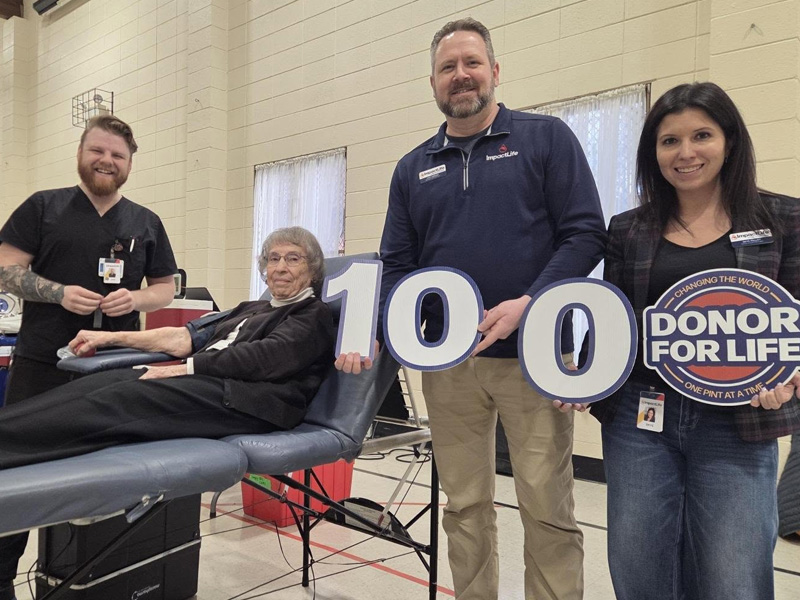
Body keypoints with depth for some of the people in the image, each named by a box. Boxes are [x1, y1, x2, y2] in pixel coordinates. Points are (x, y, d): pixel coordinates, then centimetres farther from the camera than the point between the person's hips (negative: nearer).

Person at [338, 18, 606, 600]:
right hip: (447, 362, 4)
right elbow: (396, 265, 11)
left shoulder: (546, 138, 2)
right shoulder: (413, 168, 13)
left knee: (547, 507, 4)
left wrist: (527, 304, -18)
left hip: (532, 354, -3)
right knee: (465, 505, 13)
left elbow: (586, 235, -5)